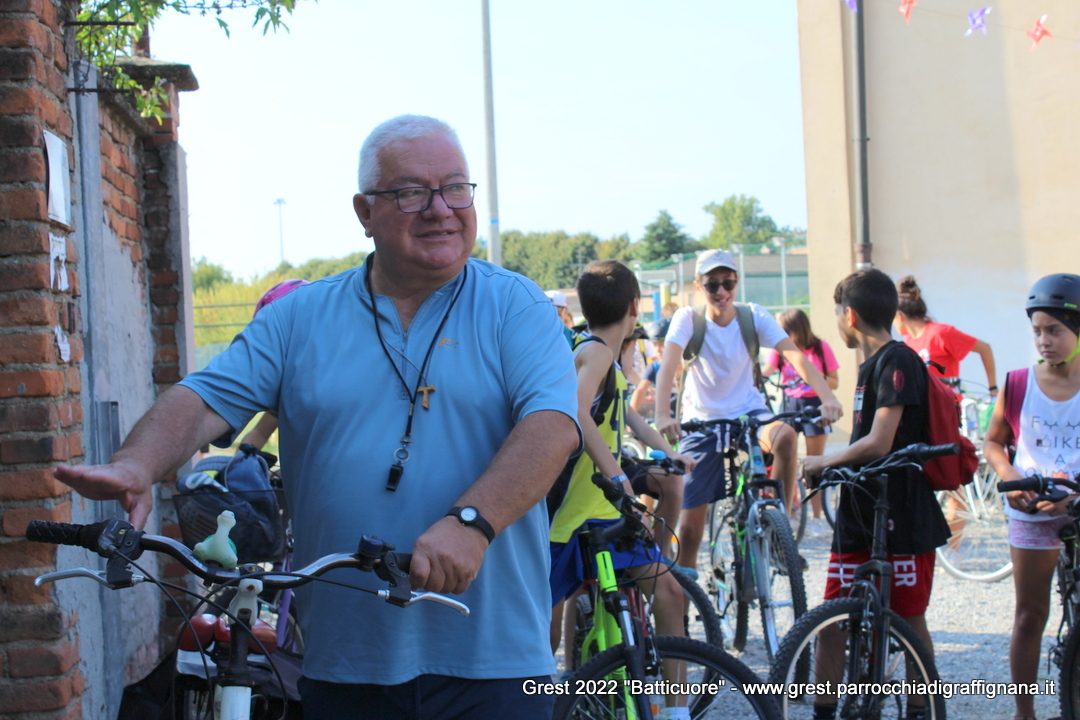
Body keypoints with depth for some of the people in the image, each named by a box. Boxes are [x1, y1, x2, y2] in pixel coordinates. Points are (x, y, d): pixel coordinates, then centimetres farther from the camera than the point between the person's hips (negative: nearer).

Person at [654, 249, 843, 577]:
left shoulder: (754, 315, -7)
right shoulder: (687, 319, -11)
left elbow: (794, 355, -19)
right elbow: (669, 363, -27)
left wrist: (827, 397, -36)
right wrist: (663, 415, -45)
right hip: (702, 422, -1)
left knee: (785, 435, -34)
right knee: (689, 528, -5)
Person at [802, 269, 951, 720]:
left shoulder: (897, 361, -14)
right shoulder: (870, 364, 15)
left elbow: (879, 443, -20)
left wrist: (823, 462, -9)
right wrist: (832, 468, 11)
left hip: (902, 514, -8)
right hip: (860, 512, 8)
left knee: (910, 621, 2)